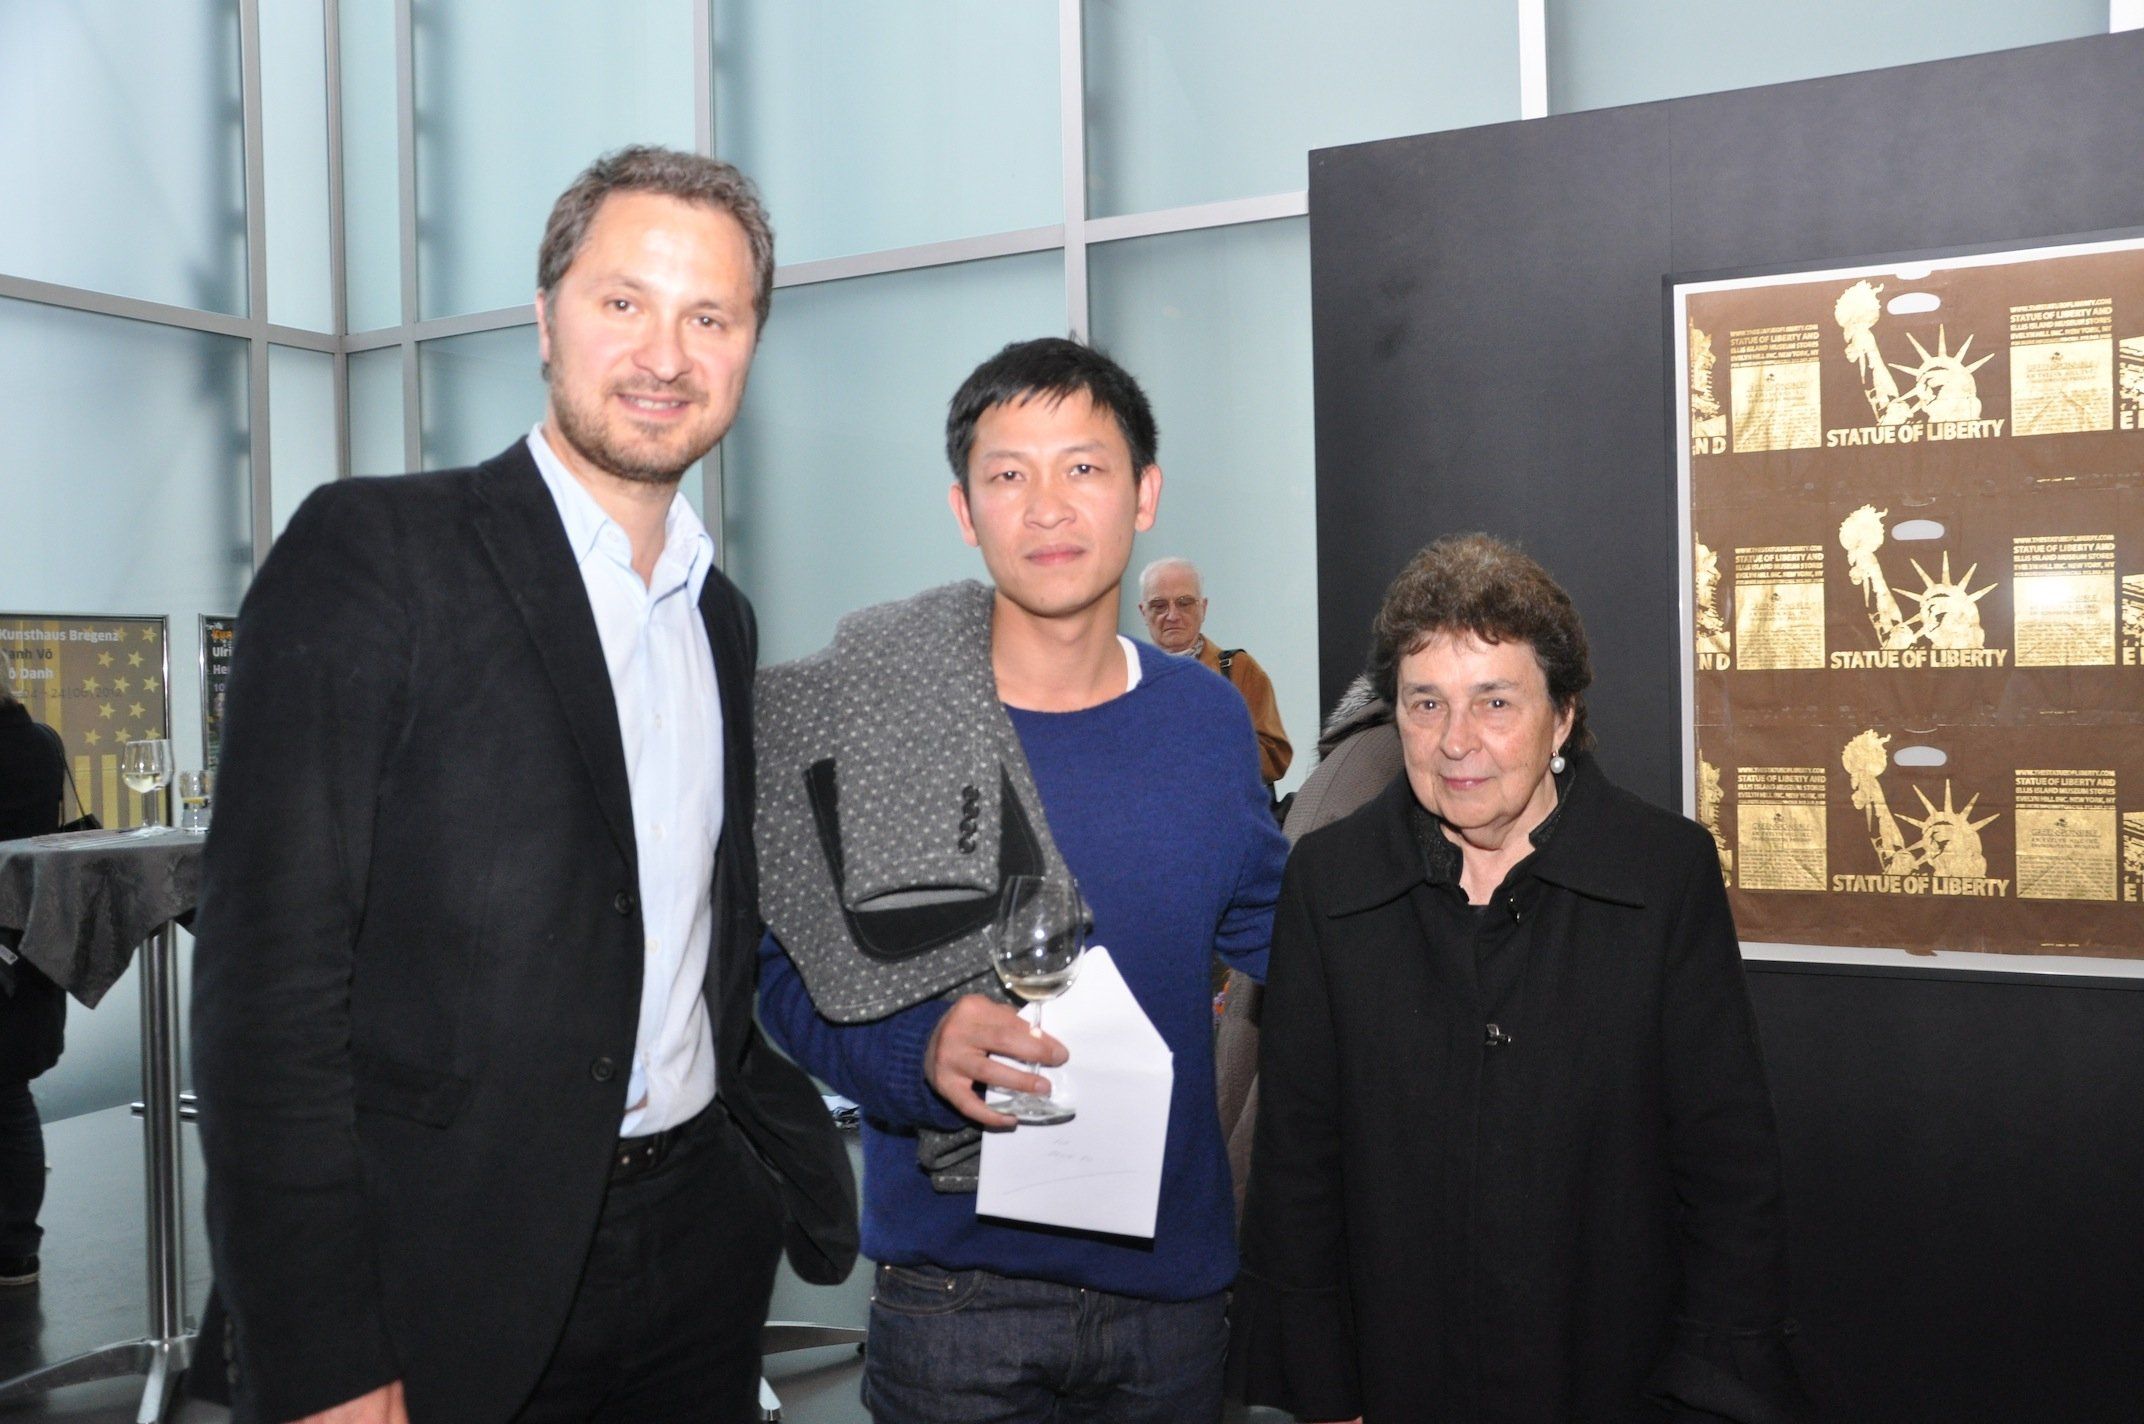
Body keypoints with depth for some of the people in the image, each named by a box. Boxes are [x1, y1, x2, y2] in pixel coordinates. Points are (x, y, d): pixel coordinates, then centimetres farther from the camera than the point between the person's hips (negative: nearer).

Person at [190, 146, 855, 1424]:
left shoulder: (721, 615, 10)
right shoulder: (371, 551, -10)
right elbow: (271, 967, -14)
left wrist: (811, 1174, 7)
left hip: (698, 1255, 6)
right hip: (453, 1266, -5)